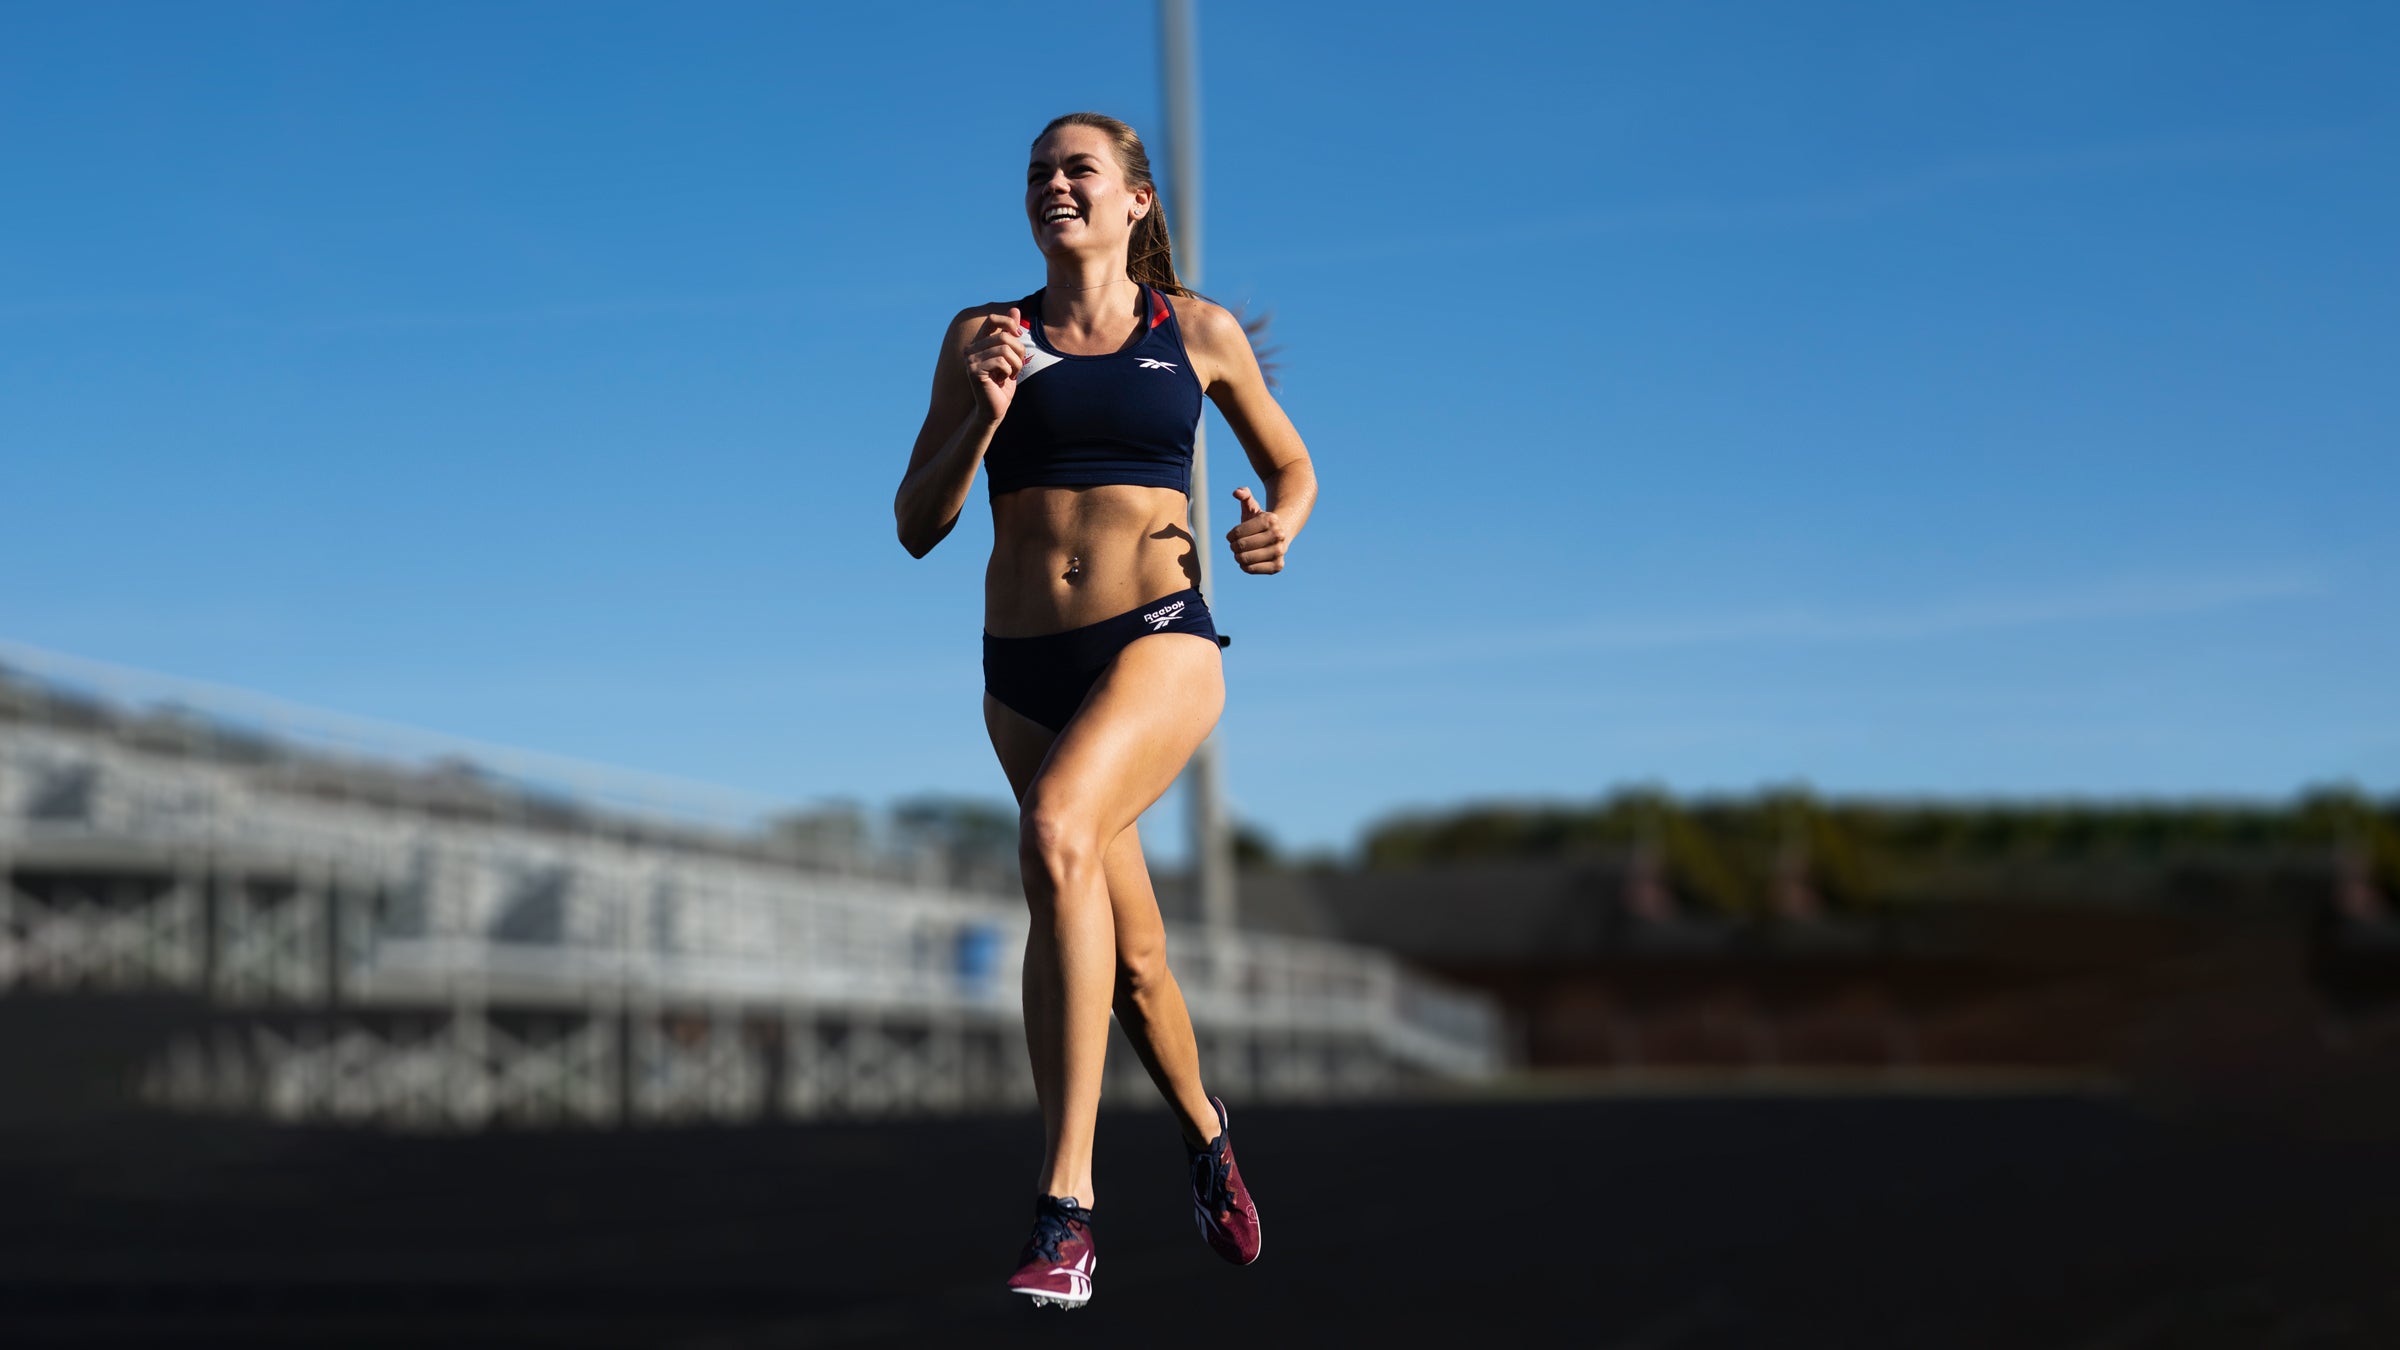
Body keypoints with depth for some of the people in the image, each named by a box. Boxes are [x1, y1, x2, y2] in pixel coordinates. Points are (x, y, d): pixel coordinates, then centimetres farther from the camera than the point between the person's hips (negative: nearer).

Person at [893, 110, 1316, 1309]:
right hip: (1024, 668, 4)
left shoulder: (1199, 332, 6)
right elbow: (916, 526, 7)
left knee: (1054, 836, -33)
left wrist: (1280, 525, -3)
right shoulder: (984, 338, 8)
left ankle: (1066, 1204, -32)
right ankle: (1203, 1132, 43)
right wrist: (980, 420, -10)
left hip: (1160, 641, -4)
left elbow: (1290, 464, 20)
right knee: (1131, 957, 11)